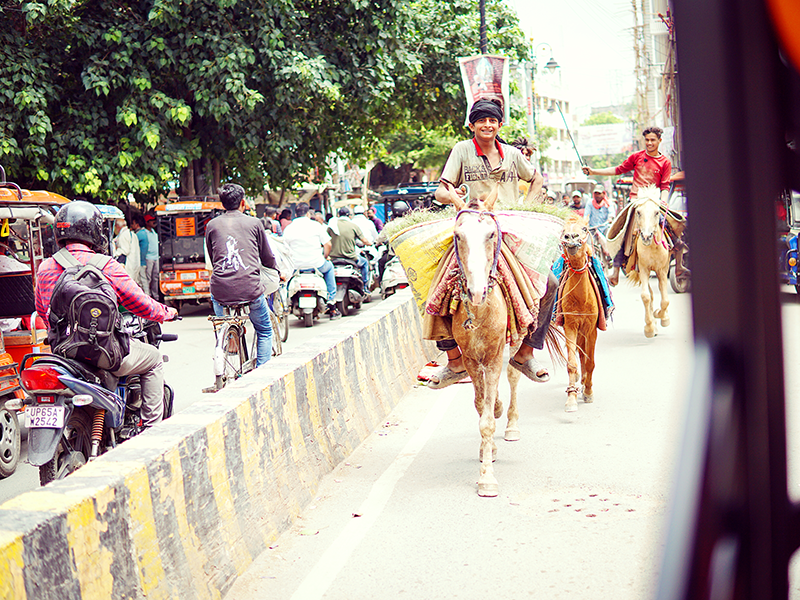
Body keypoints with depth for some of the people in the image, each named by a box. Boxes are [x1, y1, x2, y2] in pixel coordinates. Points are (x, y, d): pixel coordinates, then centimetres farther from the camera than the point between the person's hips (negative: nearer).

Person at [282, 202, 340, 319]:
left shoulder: (287, 229, 0)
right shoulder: (315, 225, -2)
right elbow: (328, 244, -3)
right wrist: (325, 257, 16)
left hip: (296, 266, 1)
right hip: (316, 264, -1)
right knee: (329, 266, 31)